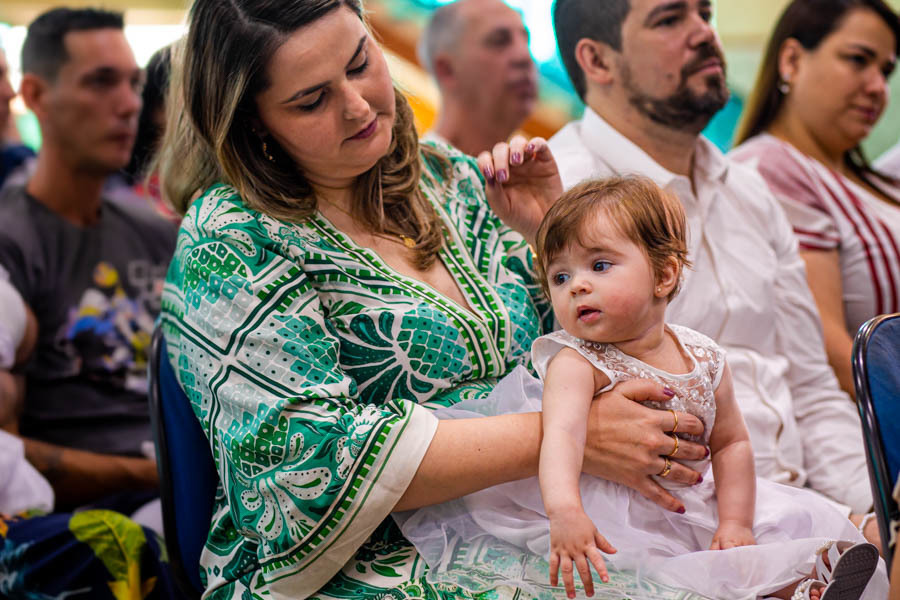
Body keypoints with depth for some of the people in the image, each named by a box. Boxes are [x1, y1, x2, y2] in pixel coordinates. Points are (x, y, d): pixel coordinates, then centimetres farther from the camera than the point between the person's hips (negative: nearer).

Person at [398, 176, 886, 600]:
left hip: (694, 507, 6)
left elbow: (731, 444, 12)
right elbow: (562, 432, -35)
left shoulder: (704, 358, 2)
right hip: (615, 518, -6)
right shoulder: (575, 363, -15)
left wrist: (734, 522, -2)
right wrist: (565, 511, -53)